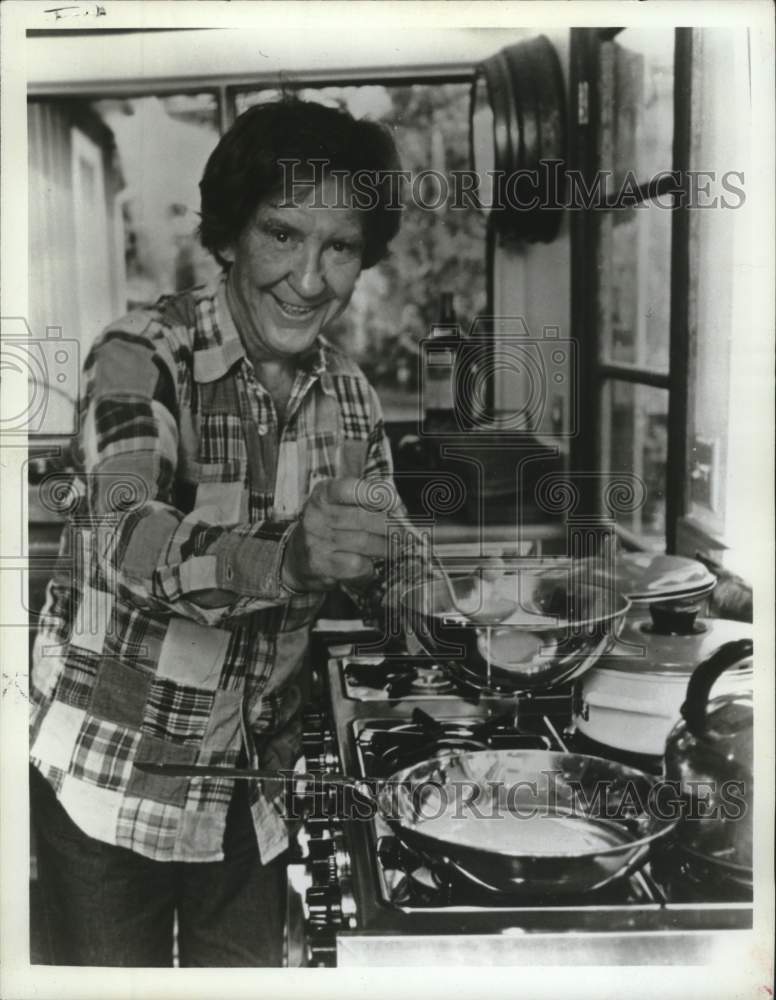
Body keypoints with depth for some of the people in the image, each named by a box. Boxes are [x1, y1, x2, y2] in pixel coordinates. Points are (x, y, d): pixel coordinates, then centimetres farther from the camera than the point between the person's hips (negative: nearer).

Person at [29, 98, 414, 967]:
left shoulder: (347, 394, 0)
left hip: (256, 793, 5)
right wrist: (288, 555, -51)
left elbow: (379, 572, 3)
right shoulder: (143, 356, -16)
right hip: (111, 785, -4)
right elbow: (131, 542, -32)